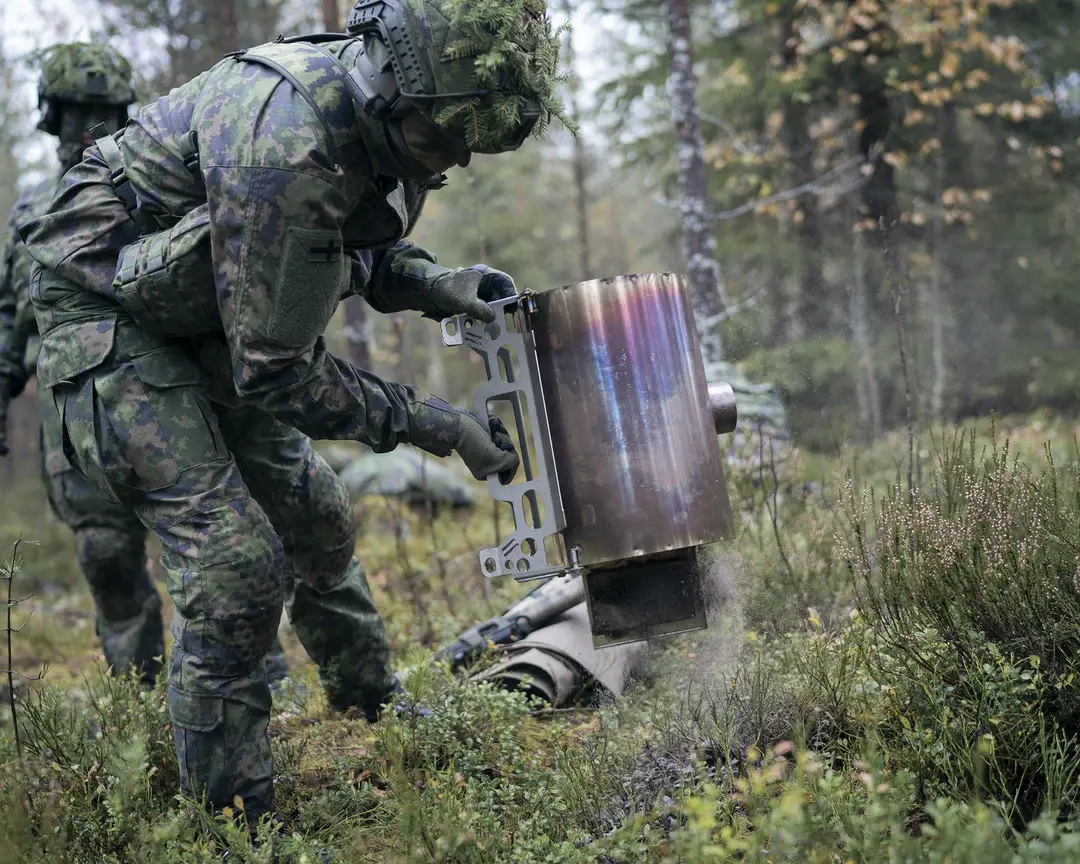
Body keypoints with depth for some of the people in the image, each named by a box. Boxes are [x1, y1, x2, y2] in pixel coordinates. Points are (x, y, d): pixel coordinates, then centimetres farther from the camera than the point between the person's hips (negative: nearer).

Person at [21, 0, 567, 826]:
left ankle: (377, 711, 36)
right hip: (110, 317, -9)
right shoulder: (289, 145, -37)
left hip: (204, 319, 9)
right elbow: (277, 375, -29)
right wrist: (435, 426, -24)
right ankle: (231, 817, -2)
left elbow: (348, 244, 12)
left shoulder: (382, 119, -9)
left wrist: (432, 283, -8)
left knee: (315, 519, 15)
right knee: (235, 558, -16)